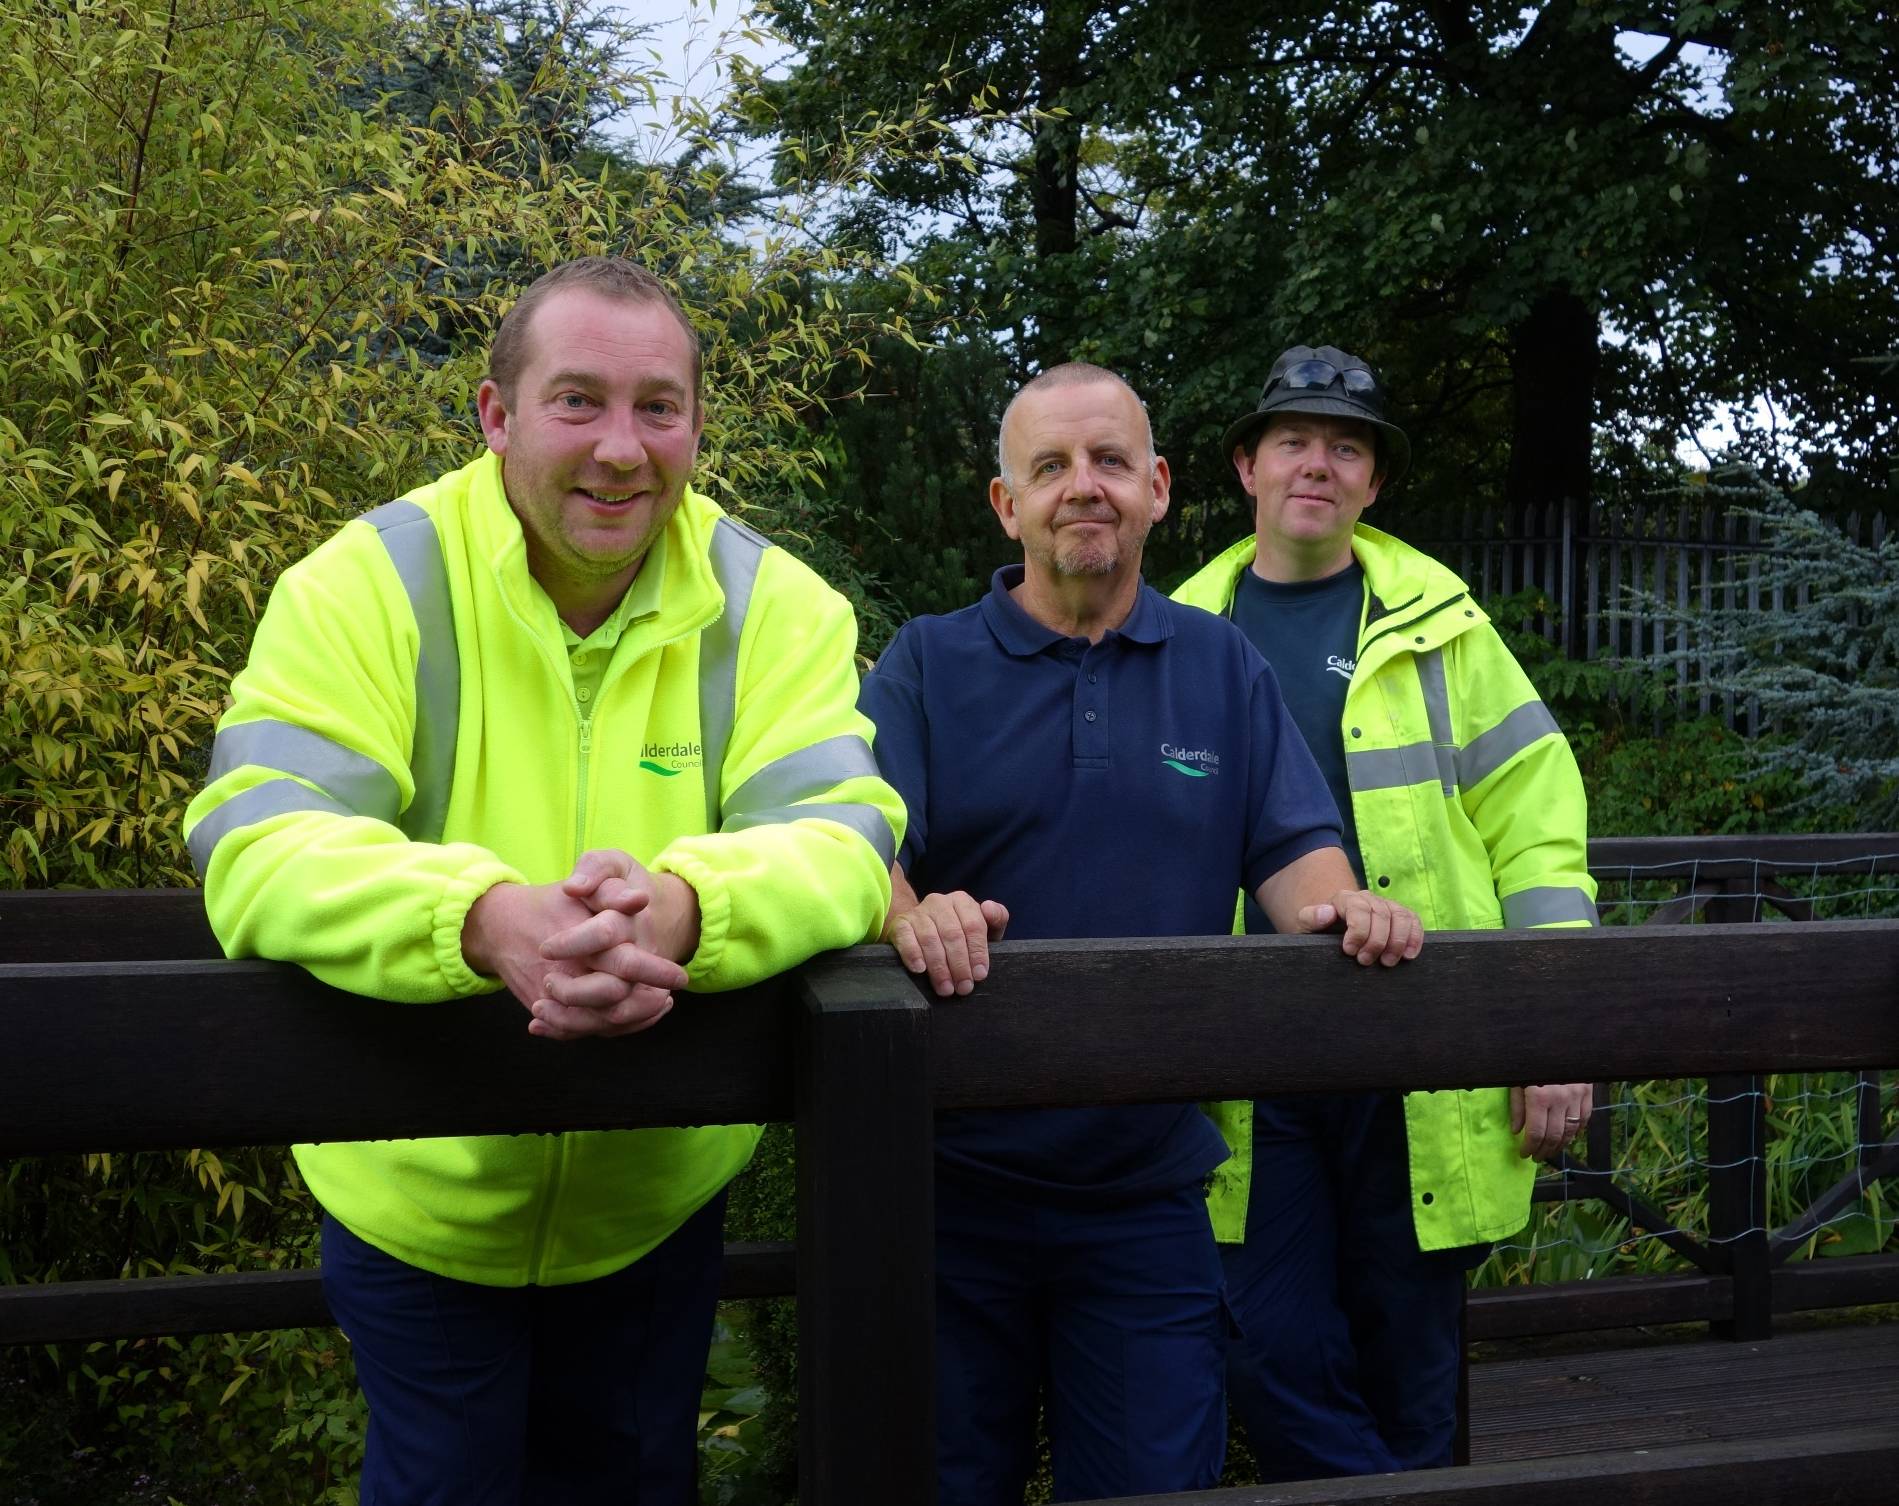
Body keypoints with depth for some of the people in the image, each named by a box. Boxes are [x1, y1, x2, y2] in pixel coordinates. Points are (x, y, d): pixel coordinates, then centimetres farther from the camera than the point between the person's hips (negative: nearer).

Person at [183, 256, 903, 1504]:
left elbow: (845, 840, -22)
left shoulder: (774, 605, -11)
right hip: (419, 1204, -1)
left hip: (661, 1205, 2)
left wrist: (685, 908, -45)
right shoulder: (371, 583, -17)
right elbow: (256, 851, -27)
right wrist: (485, 919, -48)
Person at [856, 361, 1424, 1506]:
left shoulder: (1223, 666, 9)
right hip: (955, 1183, -1)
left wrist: (1341, 907, -22)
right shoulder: (926, 664, 2)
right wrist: (909, 918, -34)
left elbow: (1294, 849, 2)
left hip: (1150, 1190, 2)